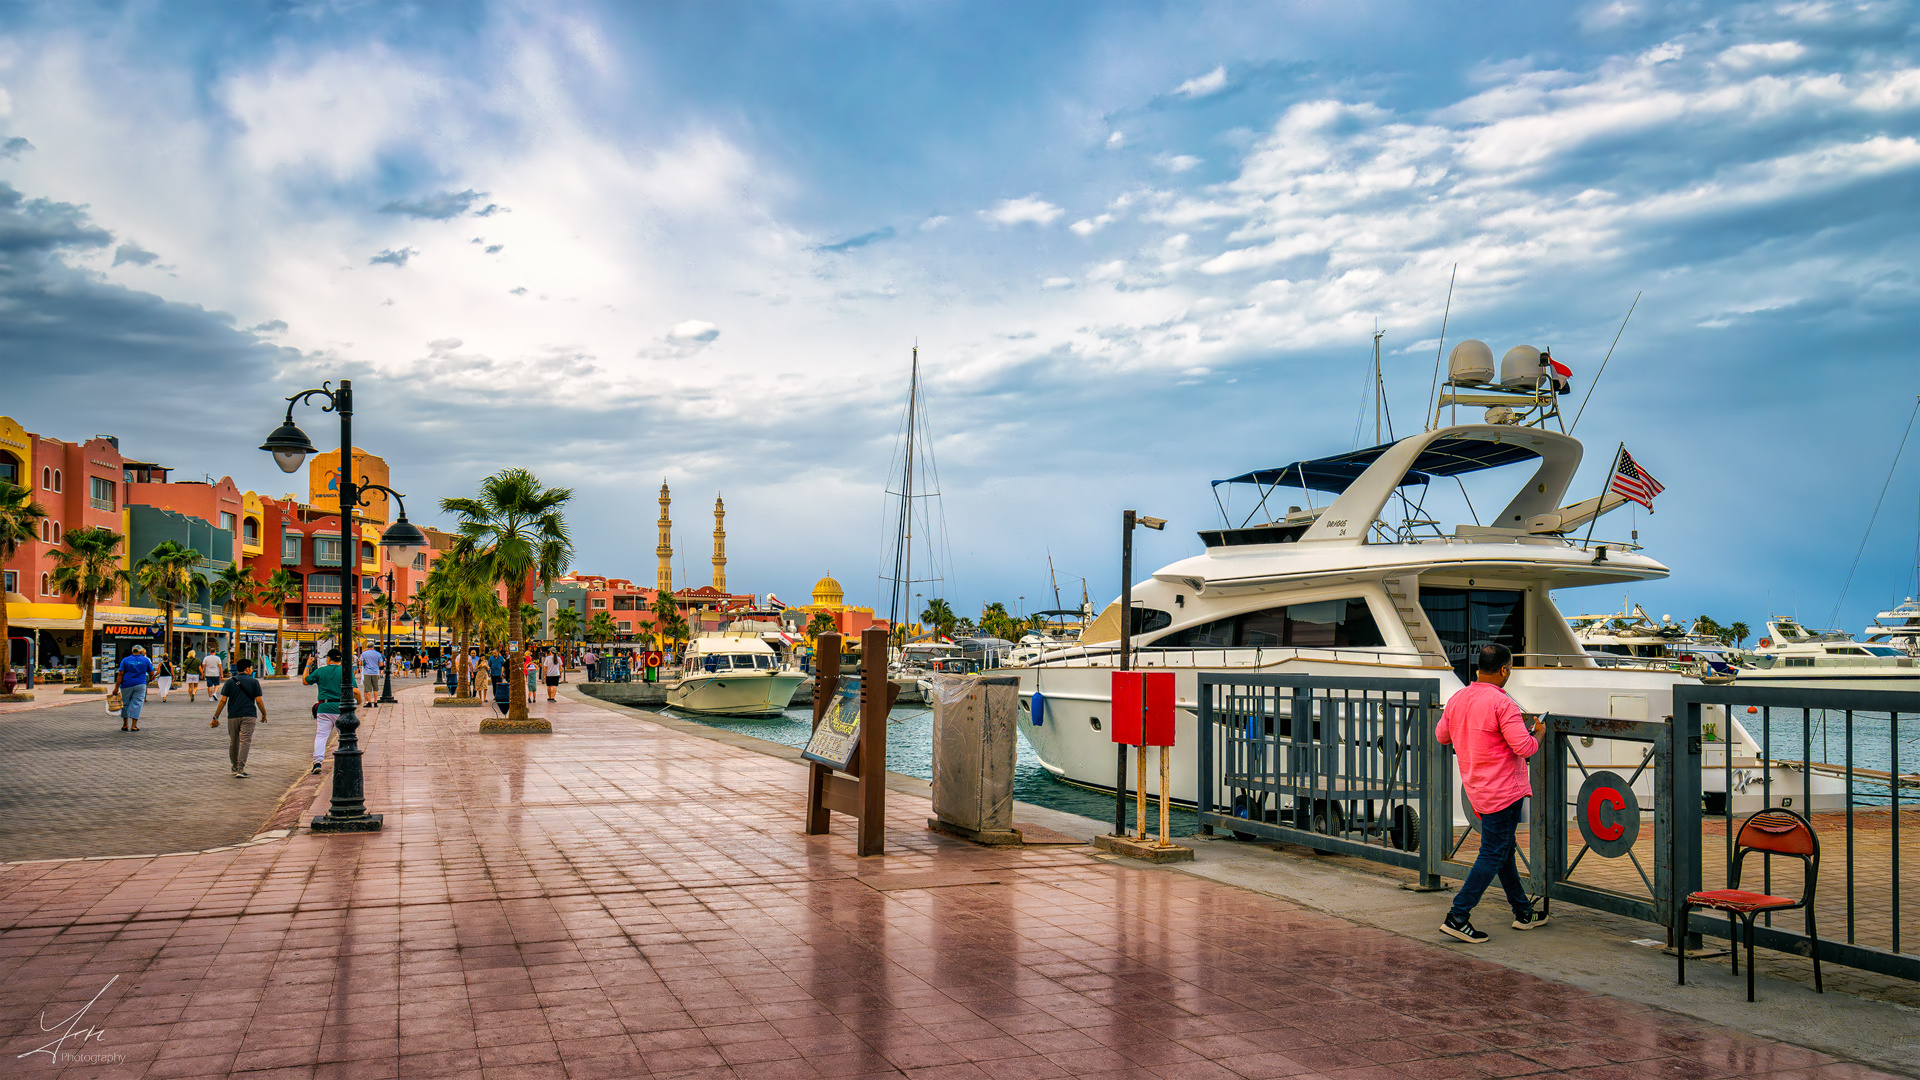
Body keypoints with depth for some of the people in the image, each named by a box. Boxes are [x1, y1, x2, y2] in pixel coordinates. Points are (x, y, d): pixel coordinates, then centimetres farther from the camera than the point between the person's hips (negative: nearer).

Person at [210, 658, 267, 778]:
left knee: (233, 741, 16)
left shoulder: (230, 682, 6)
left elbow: (223, 700, 0)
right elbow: (259, 701, 0)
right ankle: (240, 769, -14)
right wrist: (264, 715, 13)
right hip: (249, 715, -2)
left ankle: (235, 767, 28)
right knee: (245, 741, -5)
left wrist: (216, 717, 4)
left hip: (233, 716, 2)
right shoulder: (254, 682, 3)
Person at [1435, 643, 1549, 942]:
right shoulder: (1502, 703, -19)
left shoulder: (1457, 699, 5)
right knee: (1492, 855, -4)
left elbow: (1441, 735, 19)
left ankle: (1523, 912, 31)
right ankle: (1457, 917, -6)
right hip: (1503, 790, -9)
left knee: (1503, 850, 19)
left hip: (1477, 788, 9)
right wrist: (1538, 734, -1)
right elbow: (1524, 747, -21)